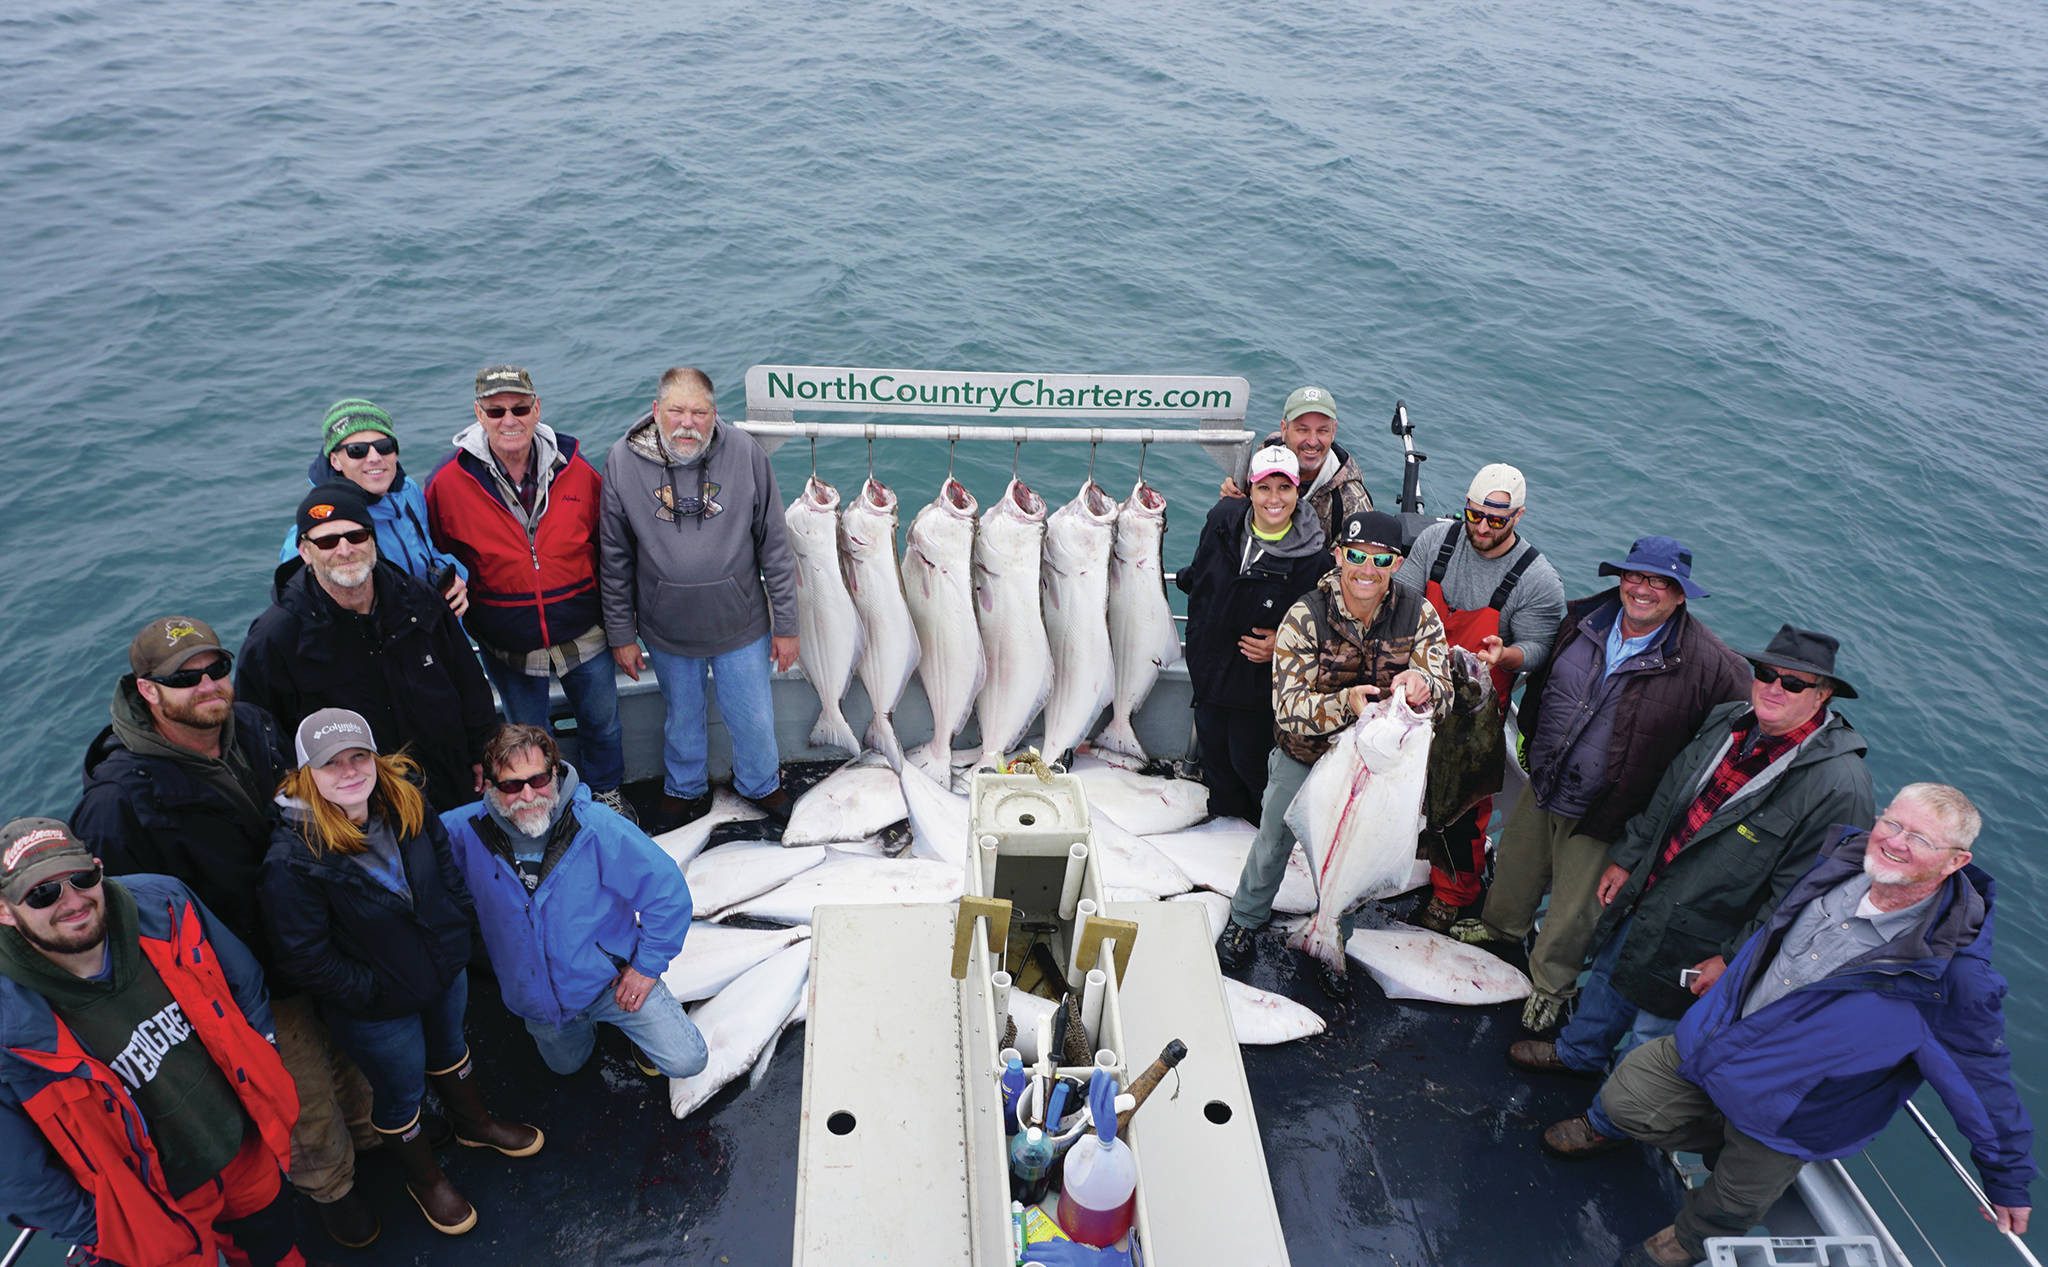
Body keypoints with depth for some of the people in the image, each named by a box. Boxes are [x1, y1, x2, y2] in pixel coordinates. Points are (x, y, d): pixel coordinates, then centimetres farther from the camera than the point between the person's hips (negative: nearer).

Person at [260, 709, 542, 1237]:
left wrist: (454, 933, -3)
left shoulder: (404, 803, -13)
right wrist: (371, 989, -20)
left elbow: (447, 867, 3)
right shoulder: (292, 858, -31)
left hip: (445, 971, 5)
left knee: (449, 1047, 31)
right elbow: (302, 958, -25)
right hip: (377, 1008, -5)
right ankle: (424, 1178, 47)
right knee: (400, 1091, 18)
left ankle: (473, 1122, 60)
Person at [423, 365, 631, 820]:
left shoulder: (576, 469, -10)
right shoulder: (448, 482, -14)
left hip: (583, 633, 1)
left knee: (602, 721, 20)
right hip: (507, 646, -1)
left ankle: (607, 792, 47)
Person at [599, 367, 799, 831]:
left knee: (754, 719, 13)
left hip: (741, 625, 0)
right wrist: (621, 633, 2)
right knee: (682, 719, 21)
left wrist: (785, 624, -3)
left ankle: (760, 785, 43)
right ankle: (685, 791, 47)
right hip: (667, 632, 1)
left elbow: (775, 546, -5)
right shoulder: (623, 461, -10)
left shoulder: (745, 453, -13)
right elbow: (616, 559, 0)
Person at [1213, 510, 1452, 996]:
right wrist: (1346, 702, -48)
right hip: (1301, 757, -1)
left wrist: (1422, 683, -44)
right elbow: (1288, 708, -28)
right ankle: (1245, 920, 48)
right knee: (1274, 843, 19)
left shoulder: (1419, 616, -16)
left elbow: (1442, 695, -19)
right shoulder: (1305, 617, -24)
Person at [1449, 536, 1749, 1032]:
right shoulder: (1583, 620, -7)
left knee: (1574, 908, 11)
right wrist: (1530, 737, 16)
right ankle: (1502, 925, 56)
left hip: (1602, 814, -4)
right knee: (1515, 865, 26)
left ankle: (1551, 983, 37)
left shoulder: (1705, 661, -21)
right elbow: (1541, 678, 11)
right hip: (1540, 786, 5)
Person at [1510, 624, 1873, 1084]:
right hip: (1642, 901, 7)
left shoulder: (1840, 788, -27)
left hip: (1698, 950, -6)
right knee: (1607, 980, 29)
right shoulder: (1724, 722, -6)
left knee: (1650, 1038, 13)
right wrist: (1626, 857, 12)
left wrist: (1733, 960, -17)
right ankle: (1578, 1053, 57)